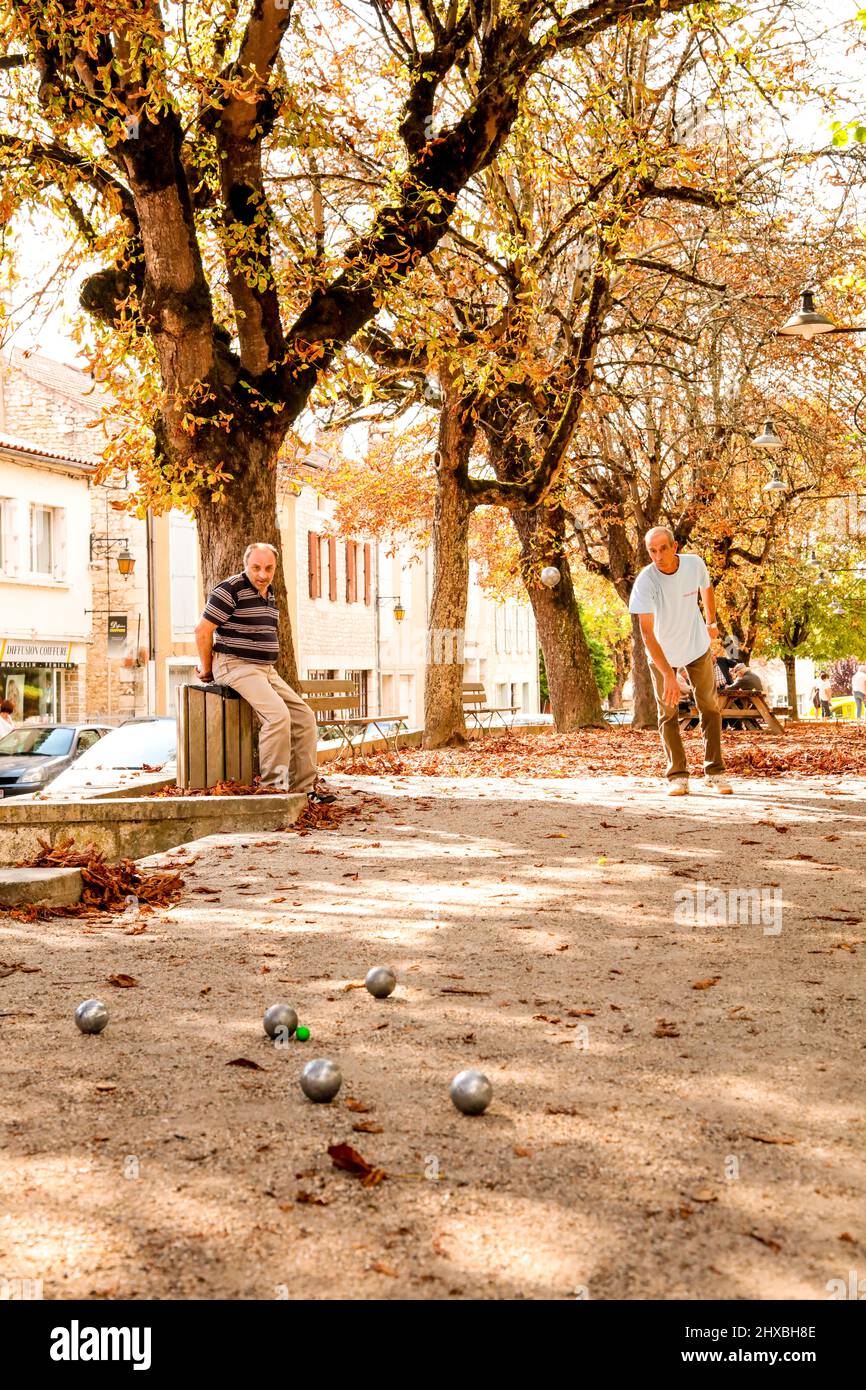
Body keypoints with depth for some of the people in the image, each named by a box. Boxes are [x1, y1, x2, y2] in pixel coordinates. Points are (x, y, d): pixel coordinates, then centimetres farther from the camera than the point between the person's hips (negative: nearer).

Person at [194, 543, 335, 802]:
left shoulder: (269, 592, 15)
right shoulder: (231, 589, -12)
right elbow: (203, 630, -13)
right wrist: (207, 670, -3)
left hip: (266, 670, 9)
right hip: (236, 667, -9)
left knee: (303, 716, 2)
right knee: (278, 714, -26)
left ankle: (304, 785, 8)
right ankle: (271, 785, -17)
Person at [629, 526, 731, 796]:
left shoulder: (695, 564, -19)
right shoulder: (645, 581, -30)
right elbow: (647, 633, -36)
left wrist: (711, 622, 17)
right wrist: (668, 675, -45)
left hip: (697, 645, 3)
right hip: (661, 653, -3)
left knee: (709, 706, 4)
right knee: (668, 713, 1)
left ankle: (715, 771, 12)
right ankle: (677, 775, 8)